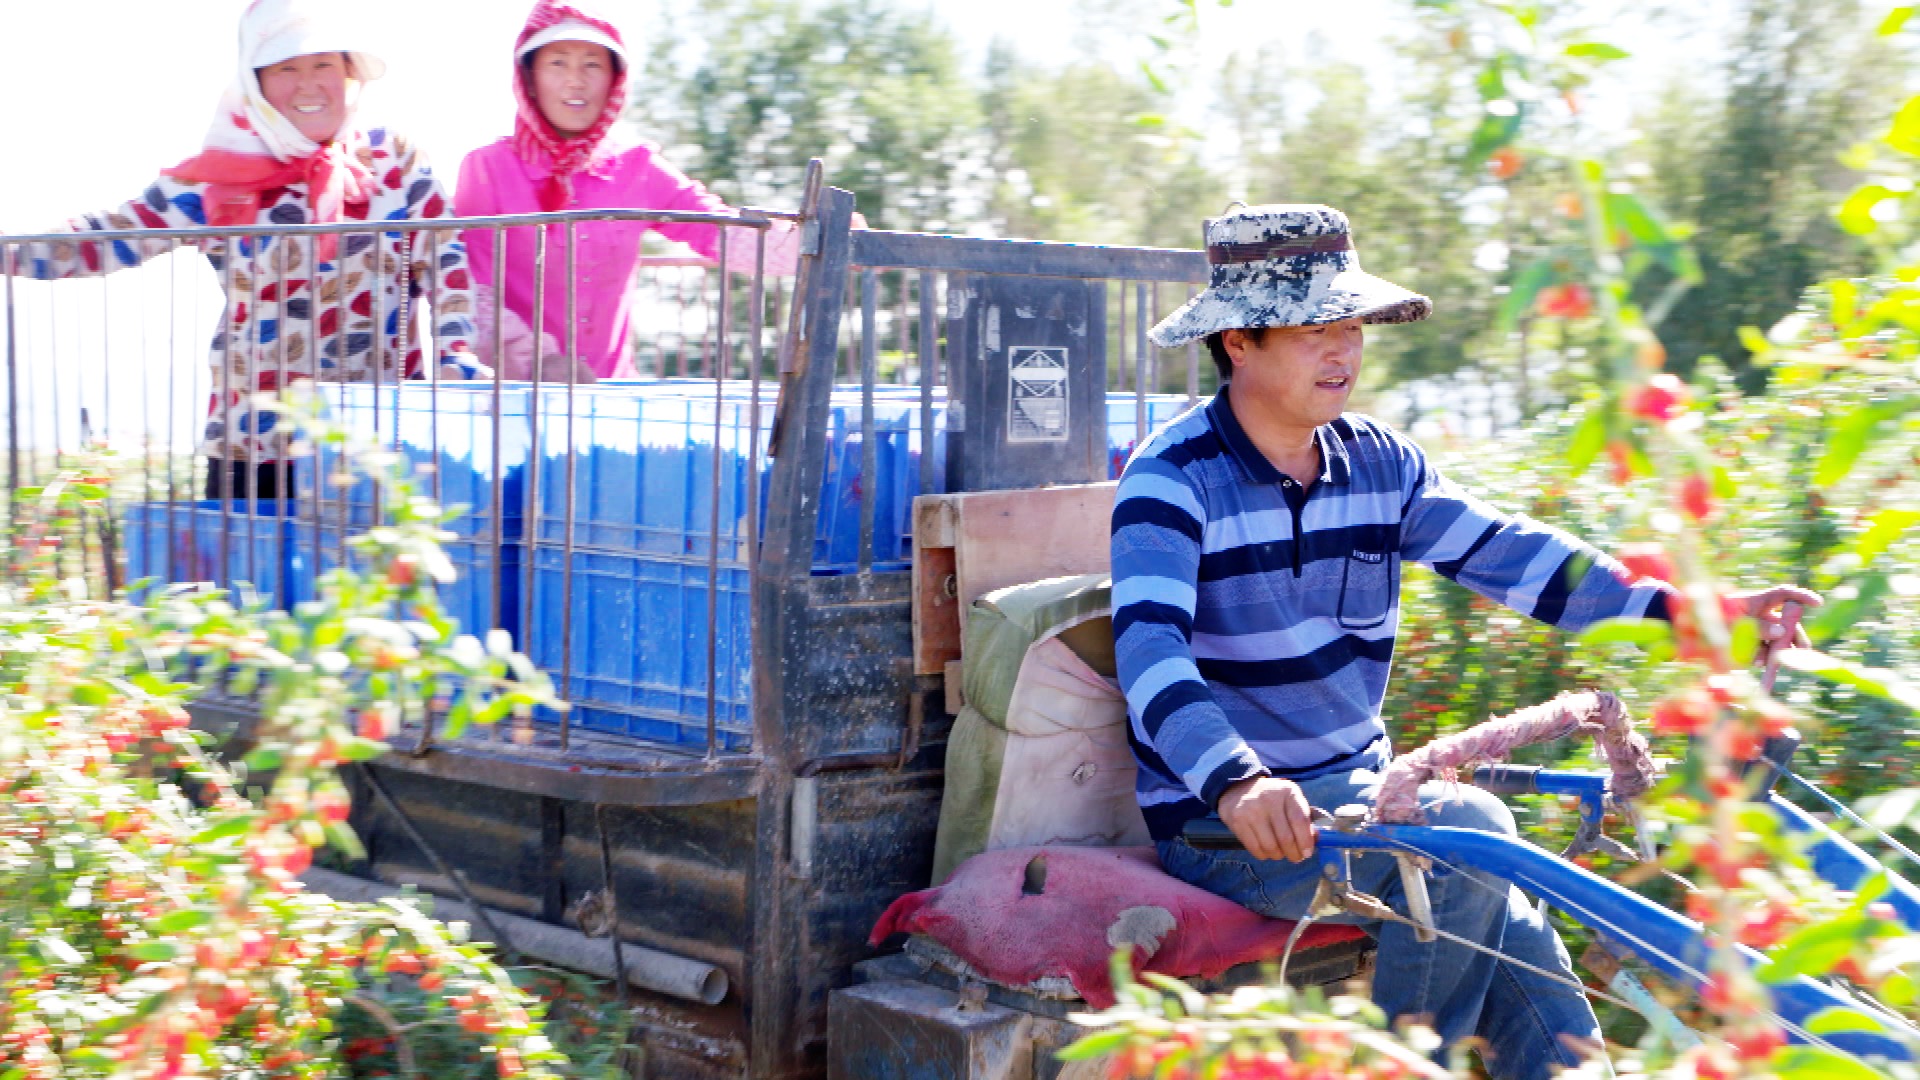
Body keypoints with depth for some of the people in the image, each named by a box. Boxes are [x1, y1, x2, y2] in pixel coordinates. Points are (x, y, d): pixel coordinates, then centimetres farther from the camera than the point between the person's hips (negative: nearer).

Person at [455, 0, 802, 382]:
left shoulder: (637, 168, 7)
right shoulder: (487, 168, 1)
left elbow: (725, 235, -3)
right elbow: (474, 293, -6)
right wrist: (540, 363, -21)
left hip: (607, 388, 2)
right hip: (512, 392, -2)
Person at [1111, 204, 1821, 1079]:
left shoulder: (1378, 463, 6)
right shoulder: (1175, 476, -14)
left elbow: (1502, 552, -1)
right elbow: (1149, 650, -28)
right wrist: (1239, 783, -46)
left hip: (1355, 787, 6)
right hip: (1220, 814, -6)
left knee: (1523, 962, -13)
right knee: (1467, 833, -27)